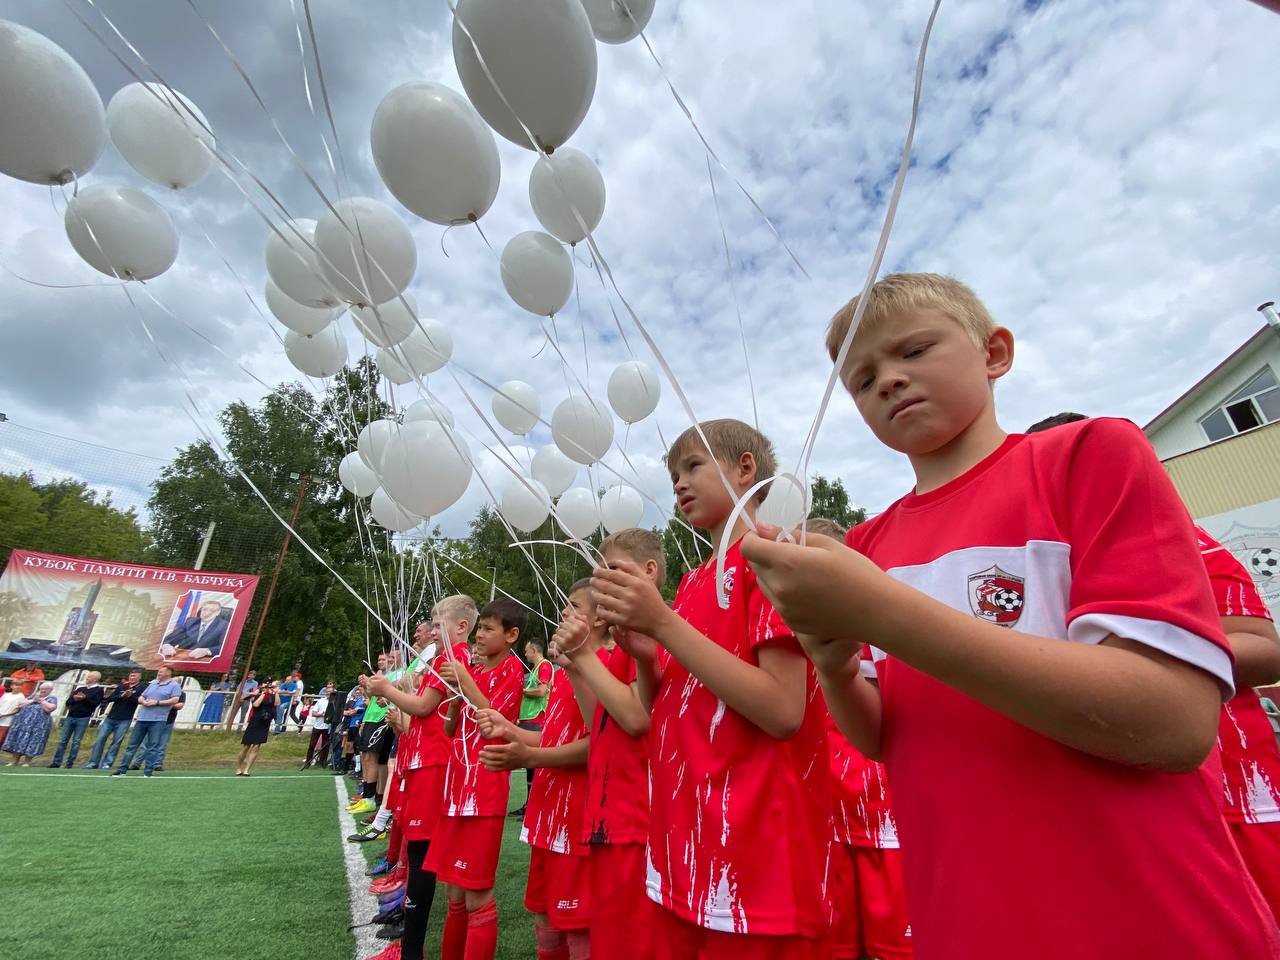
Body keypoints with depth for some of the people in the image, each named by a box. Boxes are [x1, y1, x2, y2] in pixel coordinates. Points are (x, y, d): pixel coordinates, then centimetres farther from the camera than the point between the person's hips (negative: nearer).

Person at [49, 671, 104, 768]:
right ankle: (56, 762, 12)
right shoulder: (80, 688, 16)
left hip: (83, 718, -5)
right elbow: (68, 702, 14)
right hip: (70, 717, 5)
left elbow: (95, 703, -12)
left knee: (76, 741, -2)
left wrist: (84, 698, -16)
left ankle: (70, 763, 5)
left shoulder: (98, 690, 1)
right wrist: (74, 698, -6)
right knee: (63, 740, 5)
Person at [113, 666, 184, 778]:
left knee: (153, 747, -3)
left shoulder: (174, 685, -2)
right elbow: (140, 698, 20)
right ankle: (122, 769, 19)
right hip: (142, 718, 7)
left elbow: (175, 700, -12)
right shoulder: (152, 684, 19)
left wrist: (157, 702, -14)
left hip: (157, 720, -6)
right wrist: (144, 701, -3)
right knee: (132, 744, 10)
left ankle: (148, 772, 2)